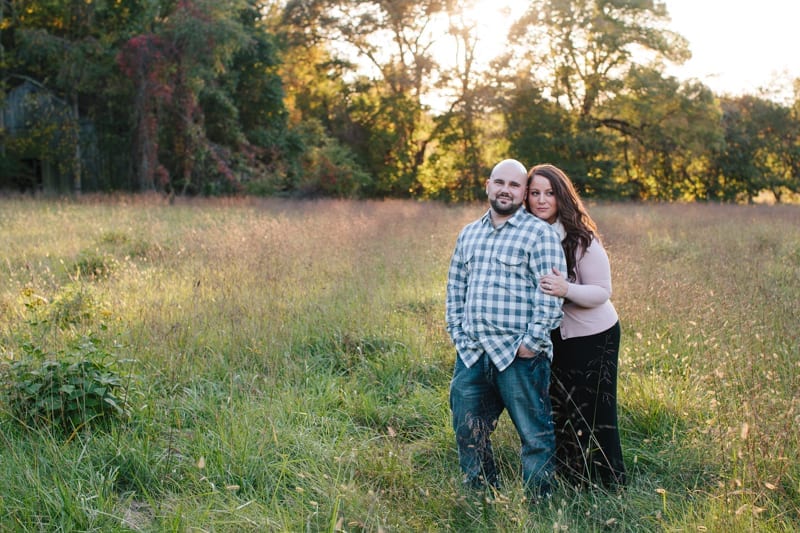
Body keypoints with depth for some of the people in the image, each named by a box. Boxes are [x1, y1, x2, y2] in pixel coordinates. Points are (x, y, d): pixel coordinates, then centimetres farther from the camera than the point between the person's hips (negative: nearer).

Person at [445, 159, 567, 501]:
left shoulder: (539, 233, -4)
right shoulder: (469, 234, 16)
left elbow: (550, 294, -12)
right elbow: (455, 287, 19)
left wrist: (532, 341, -15)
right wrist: (457, 334, 10)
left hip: (518, 356, -6)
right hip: (471, 355, 6)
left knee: (534, 436, 2)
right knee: (468, 433, 13)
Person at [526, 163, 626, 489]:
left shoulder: (581, 239, -19)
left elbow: (602, 292, -19)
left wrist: (567, 289, -37)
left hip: (593, 337, -6)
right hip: (551, 337, 6)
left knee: (594, 414, 2)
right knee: (558, 412, 16)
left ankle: (608, 487, 18)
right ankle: (568, 483, 32)